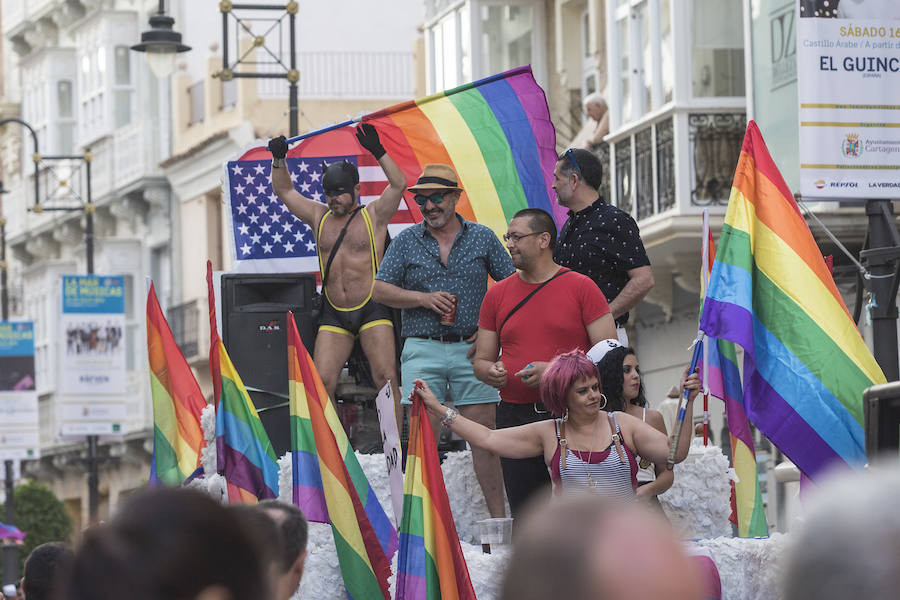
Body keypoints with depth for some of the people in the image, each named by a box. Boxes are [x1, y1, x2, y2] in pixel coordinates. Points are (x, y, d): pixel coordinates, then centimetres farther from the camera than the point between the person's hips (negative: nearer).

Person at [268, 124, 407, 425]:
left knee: (386, 379, -12)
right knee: (321, 382, -5)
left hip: (371, 309, -4)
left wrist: (378, 152, -19)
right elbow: (284, 190, 16)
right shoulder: (319, 217, 14)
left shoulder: (373, 216, 3)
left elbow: (399, 184, -10)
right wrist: (278, 160, 1)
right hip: (334, 315, 4)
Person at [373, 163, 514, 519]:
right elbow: (380, 290, 5)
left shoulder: (482, 238, 8)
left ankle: (498, 518, 3)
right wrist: (423, 298, -9)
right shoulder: (406, 242, 9)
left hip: (472, 347, 0)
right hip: (423, 350, 0)